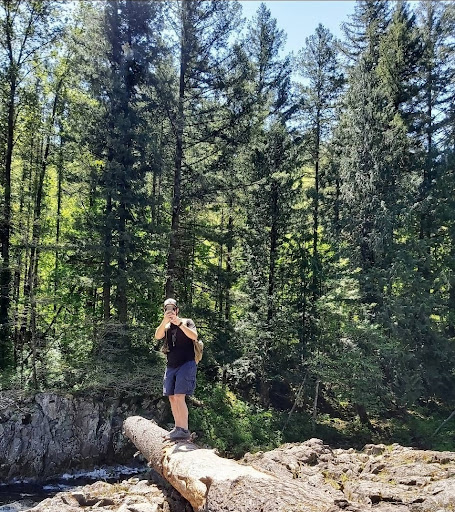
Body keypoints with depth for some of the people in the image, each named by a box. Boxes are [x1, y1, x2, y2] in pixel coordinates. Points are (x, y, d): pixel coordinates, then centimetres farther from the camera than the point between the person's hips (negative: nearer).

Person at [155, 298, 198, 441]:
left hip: (186, 364, -6)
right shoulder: (166, 326, 15)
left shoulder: (187, 322, 4)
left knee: (179, 397, -15)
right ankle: (178, 427, 15)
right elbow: (157, 336, -8)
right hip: (171, 366, 6)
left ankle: (184, 430, -14)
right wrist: (165, 321, -25)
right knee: (172, 398, 6)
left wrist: (179, 323, -25)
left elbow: (194, 336, -15)